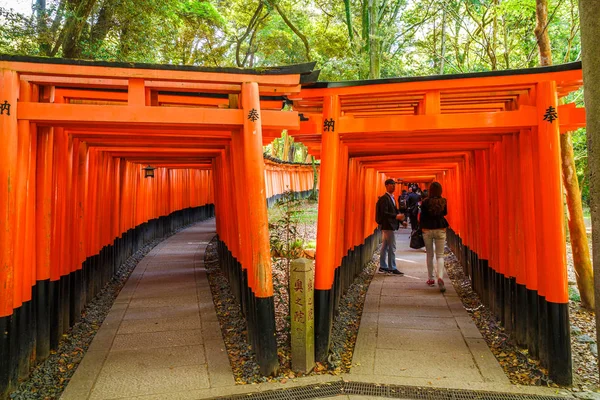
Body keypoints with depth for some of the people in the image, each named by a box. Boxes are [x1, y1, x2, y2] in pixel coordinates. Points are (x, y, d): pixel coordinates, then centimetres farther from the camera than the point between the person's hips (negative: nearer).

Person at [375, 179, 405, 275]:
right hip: (388, 226, -10)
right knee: (392, 247, -5)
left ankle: (383, 267, 20)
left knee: (385, 247, 13)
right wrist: (396, 216, -25)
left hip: (390, 226, 10)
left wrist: (399, 216, 5)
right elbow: (384, 213, -21)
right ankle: (392, 268, 1)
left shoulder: (391, 197, 16)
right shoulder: (384, 198, -14)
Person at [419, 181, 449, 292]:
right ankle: (440, 277, -17)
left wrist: (422, 229, 8)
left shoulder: (425, 202, -7)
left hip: (427, 230, 0)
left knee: (429, 255, 13)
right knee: (440, 255, 4)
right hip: (440, 230, 1)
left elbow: (422, 217, -3)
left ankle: (431, 279, 19)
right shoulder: (443, 202, -3)